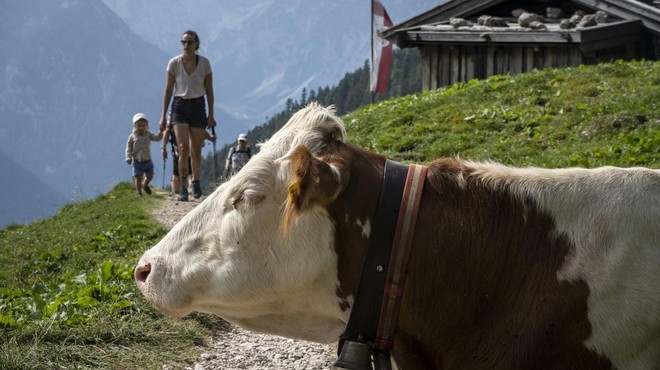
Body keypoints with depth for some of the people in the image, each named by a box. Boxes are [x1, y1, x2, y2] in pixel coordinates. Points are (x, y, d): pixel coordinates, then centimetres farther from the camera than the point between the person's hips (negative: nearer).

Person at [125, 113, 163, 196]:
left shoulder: (148, 135, 1)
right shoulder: (132, 136, -3)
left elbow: (157, 138, -11)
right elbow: (128, 147, -1)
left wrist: (161, 132, -28)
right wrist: (129, 157, -10)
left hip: (147, 160, 2)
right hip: (137, 161, -2)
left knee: (150, 176, 6)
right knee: (138, 178, -2)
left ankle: (145, 184, 36)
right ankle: (138, 192, 11)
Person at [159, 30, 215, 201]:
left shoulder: (204, 63, -4)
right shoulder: (174, 63, -5)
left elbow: (209, 90, 3)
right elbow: (168, 90, 0)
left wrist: (211, 114, 2)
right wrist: (163, 115, -1)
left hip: (198, 106, 1)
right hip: (179, 106, -1)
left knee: (196, 150, 8)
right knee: (183, 147, -15)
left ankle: (196, 181, 30)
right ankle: (183, 187, -11)